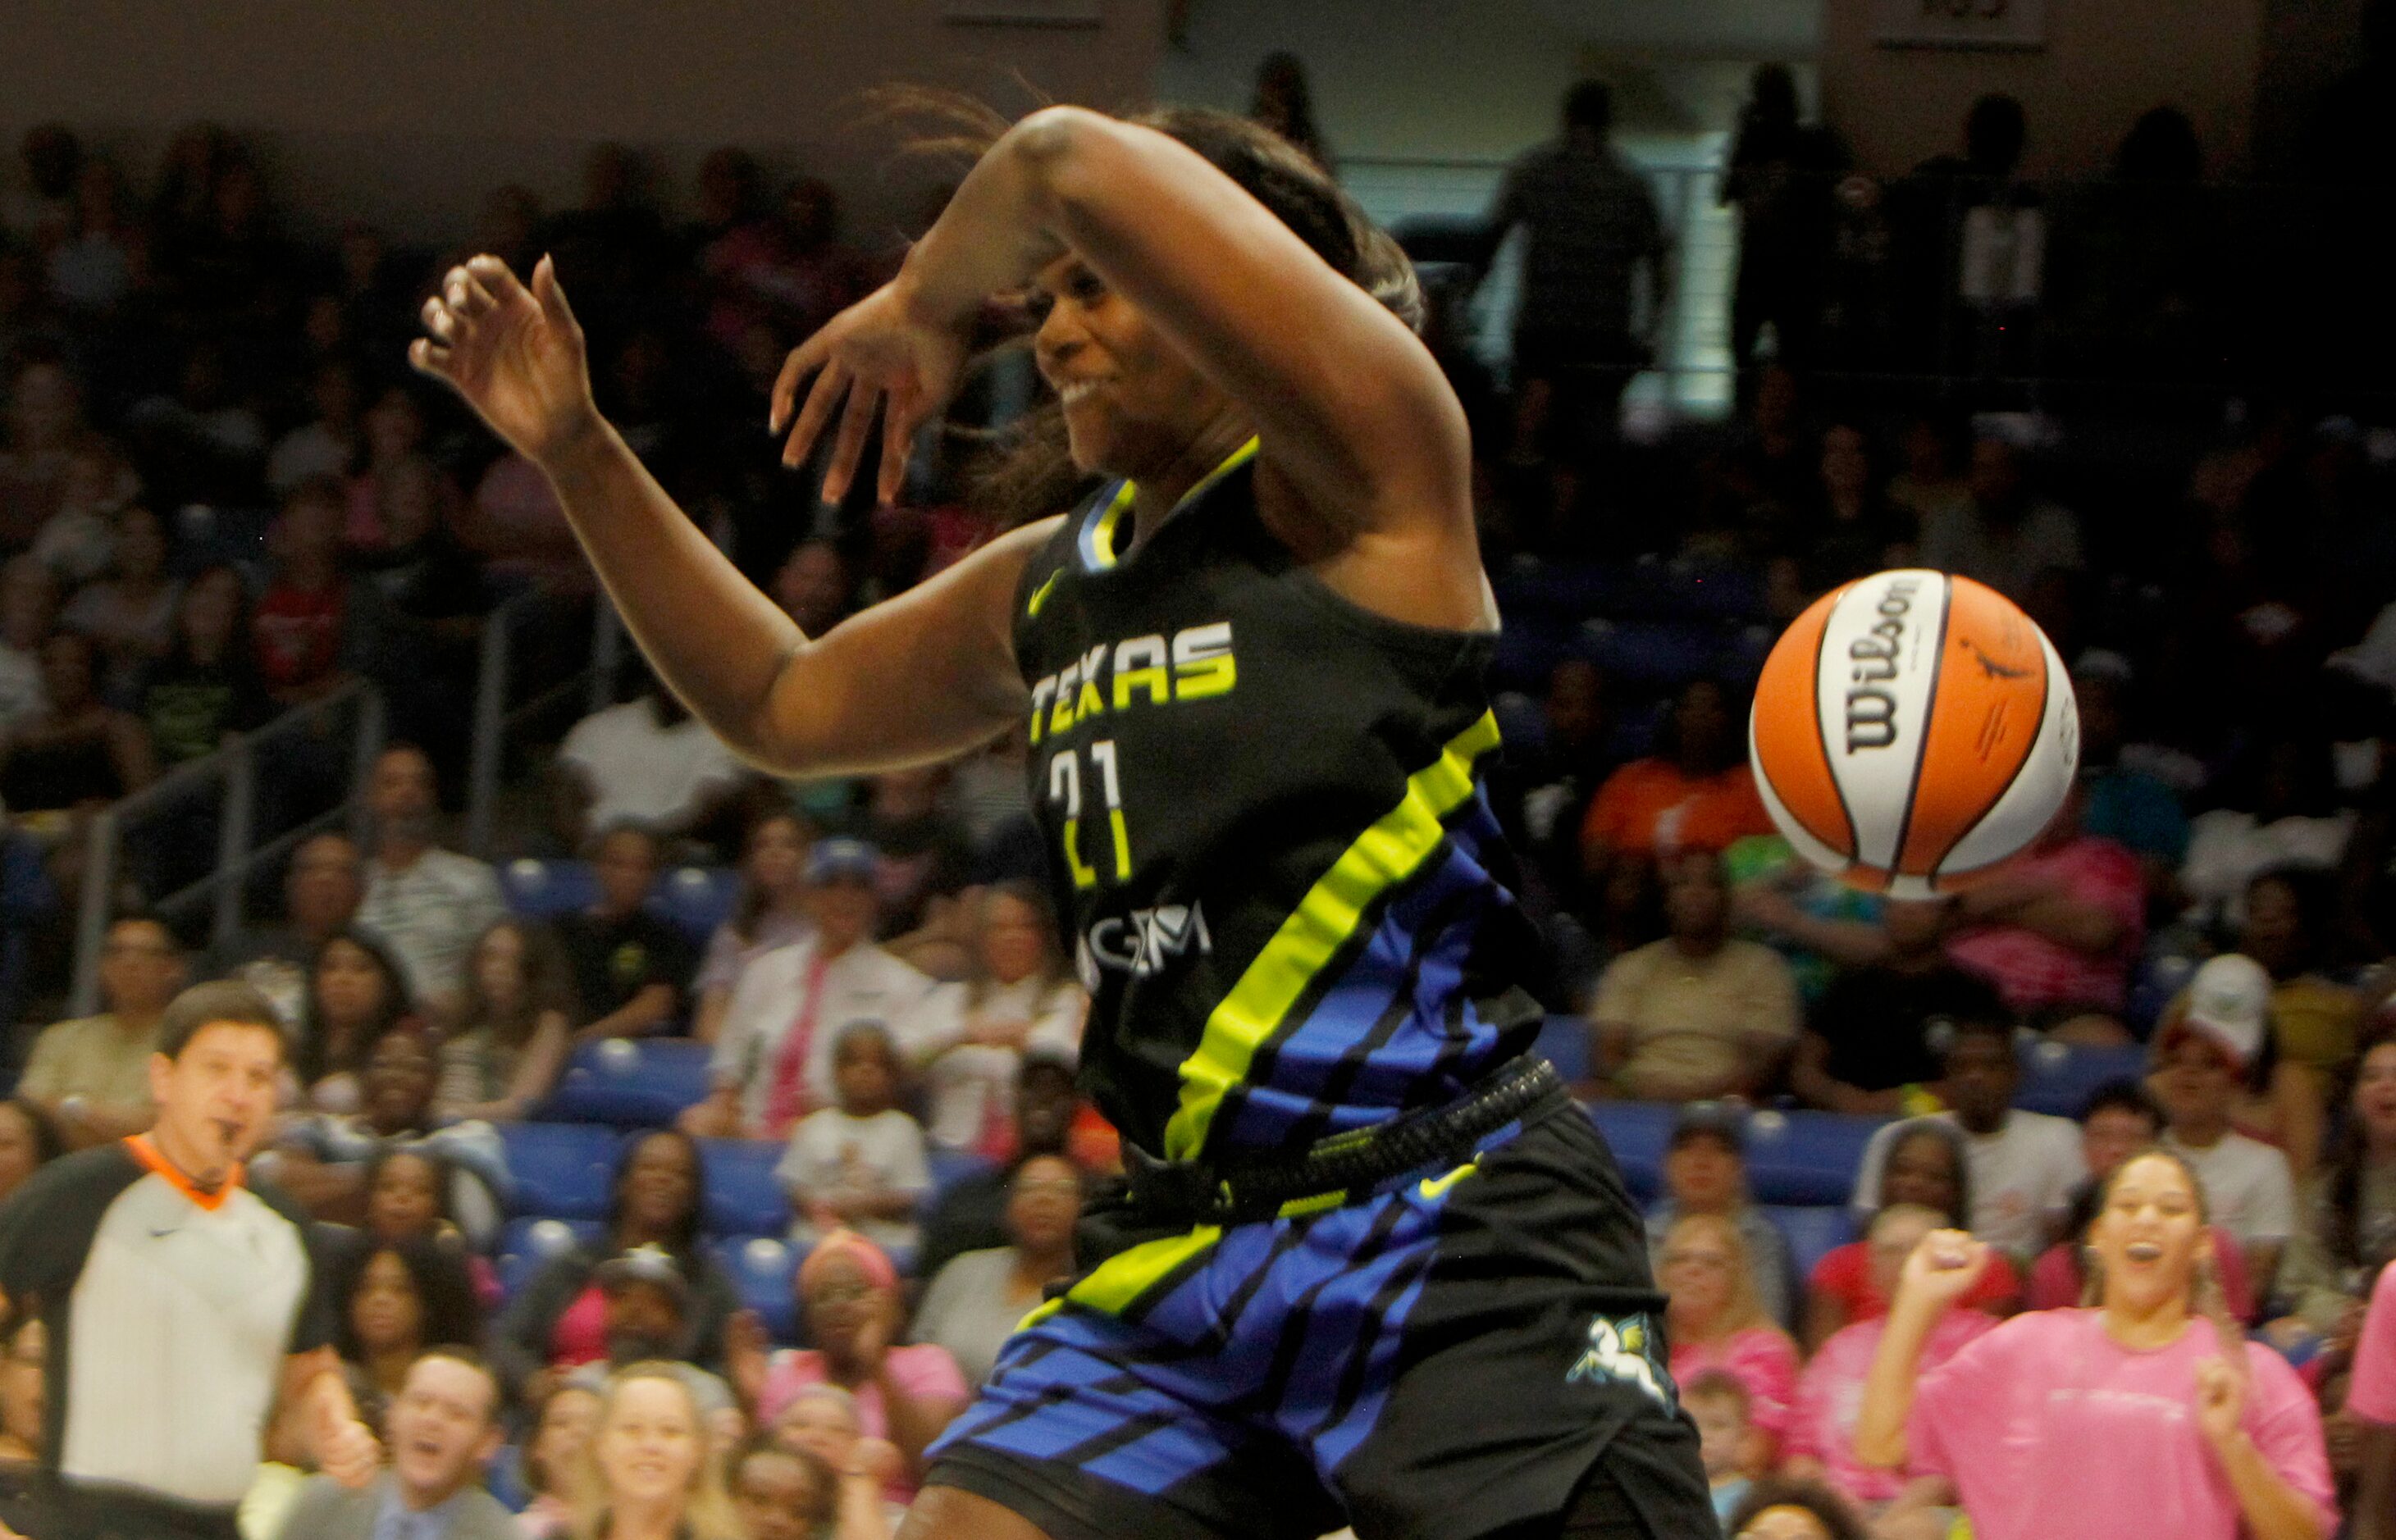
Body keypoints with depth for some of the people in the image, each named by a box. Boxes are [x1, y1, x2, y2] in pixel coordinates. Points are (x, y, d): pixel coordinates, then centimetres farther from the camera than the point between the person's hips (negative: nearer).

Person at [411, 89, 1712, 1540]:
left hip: (1457, 1242, -7)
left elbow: (1077, 170, -16)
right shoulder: (1053, 589, 18)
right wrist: (577, 449, 27)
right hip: (1186, 1247, 7)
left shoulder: (1362, 472, -5)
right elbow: (782, 705, 33)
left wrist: (924, 303, 3)